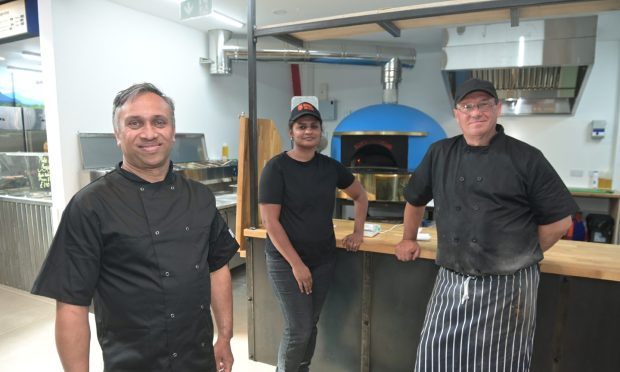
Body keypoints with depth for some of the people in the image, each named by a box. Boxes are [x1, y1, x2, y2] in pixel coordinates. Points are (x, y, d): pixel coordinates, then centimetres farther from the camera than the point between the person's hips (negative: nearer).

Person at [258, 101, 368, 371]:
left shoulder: (330, 166, 2)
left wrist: (358, 232, 7)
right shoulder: (277, 167, -11)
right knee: (298, 329, -3)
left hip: (324, 259, 5)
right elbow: (270, 221, -15)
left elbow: (360, 195, 18)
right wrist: (296, 263, -17)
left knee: (311, 324, 15)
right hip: (286, 261, -4)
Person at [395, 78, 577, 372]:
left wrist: (521, 256, 3)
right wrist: (409, 238, 22)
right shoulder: (440, 154, 5)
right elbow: (415, 199, 20)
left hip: (507, 288, -2)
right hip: (451, 284, 3)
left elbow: (559, 220, 1)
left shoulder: (526, 158, -4)